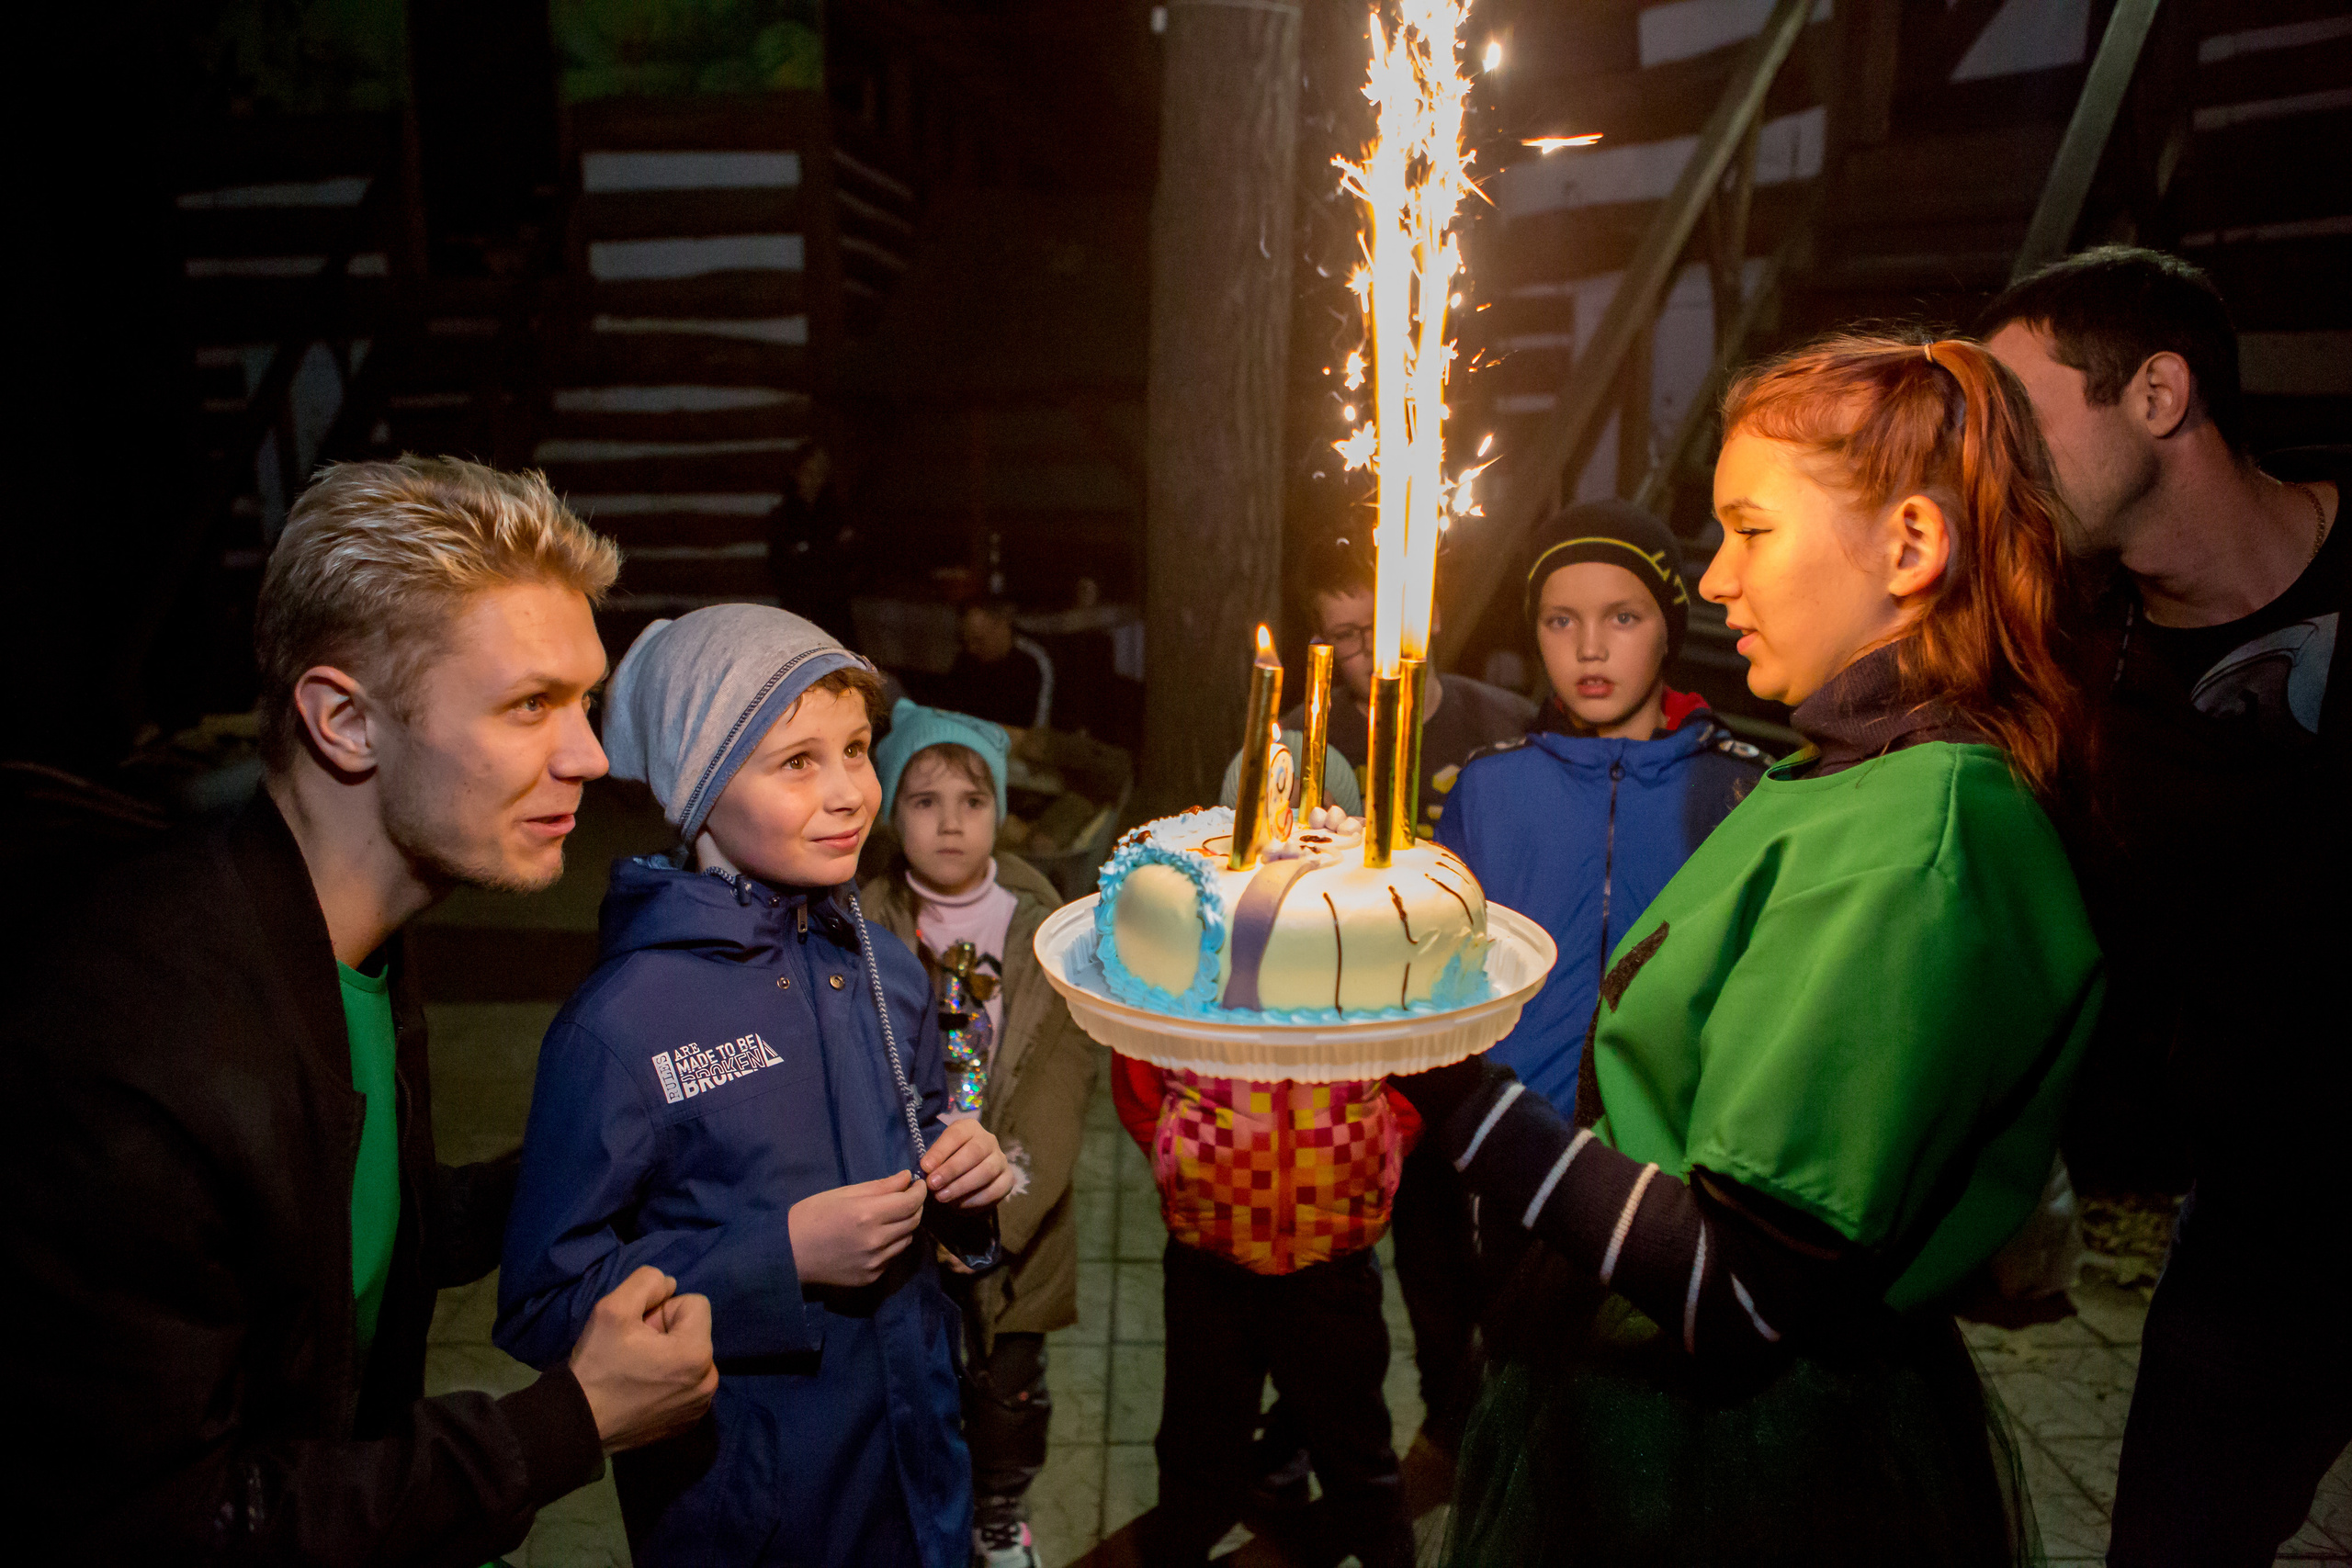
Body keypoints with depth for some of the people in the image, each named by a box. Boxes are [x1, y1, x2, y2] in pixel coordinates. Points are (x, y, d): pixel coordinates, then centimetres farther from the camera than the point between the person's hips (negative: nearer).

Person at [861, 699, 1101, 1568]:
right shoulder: (865, 926, -9)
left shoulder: (1039, 920, -5)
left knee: (1010, 1383, 16)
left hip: (1015, 1212, 1)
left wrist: (1013, 1177, -17)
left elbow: (1067, 1060, -8)